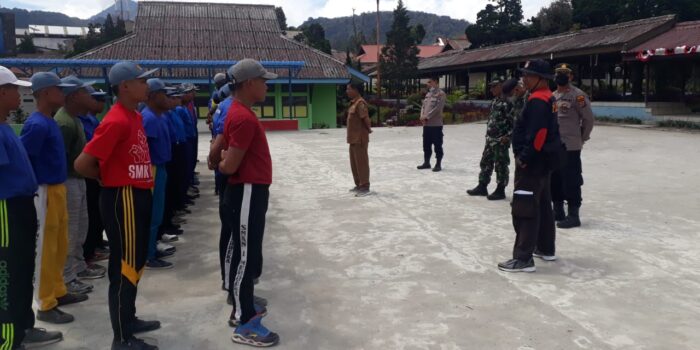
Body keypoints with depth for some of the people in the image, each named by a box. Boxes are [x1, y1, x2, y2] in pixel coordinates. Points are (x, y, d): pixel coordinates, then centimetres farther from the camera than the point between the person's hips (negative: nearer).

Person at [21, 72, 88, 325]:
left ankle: (58, 291, 33)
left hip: (57, 189, 9)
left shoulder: (50, 122, 11)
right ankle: (46, 306, 10)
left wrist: (58, 188, 15)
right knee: (45, 249, 0)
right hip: (45, 192, -9)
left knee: (60, 246, 19)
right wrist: (37, 190, -16)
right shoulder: (37, 125, -18)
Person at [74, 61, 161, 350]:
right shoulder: (116, 121, -20)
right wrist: (109, 177, -4)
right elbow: (82, 164, -21)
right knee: (124, 266, -1)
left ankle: (129, 319, 35)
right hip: (123, 199, -10)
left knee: (136, 261, 19)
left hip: (138, 196, 10)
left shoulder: (135, 116, 10)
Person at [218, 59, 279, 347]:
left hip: (250, 192, 11)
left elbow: (225, 159, 22)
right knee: (246, 256, -3)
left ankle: (243, 306, 33)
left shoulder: (239, 113, 13)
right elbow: (229, 166, -20)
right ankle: (244, 325, 7)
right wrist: (223, 163, -2)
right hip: (248, 194, -11)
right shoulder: (244, 118, -21)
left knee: (247, 254, 19)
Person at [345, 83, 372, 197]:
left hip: (360, 138, -10)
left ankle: (365, 187, 4)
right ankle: (359, 185, 27)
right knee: (354, 162, 16)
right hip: (354, 138, 10)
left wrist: (369, 129, -10)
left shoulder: (360, 103, -18)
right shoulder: (354, 103, 13)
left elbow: (366, 118, -24)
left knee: (361, 162, -3)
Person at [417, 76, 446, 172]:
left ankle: (438, 164, 4)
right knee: (426, 145, 13)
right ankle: (426, 162, 23)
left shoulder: (441, 94, -8)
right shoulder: (428, 94, 17)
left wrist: (427, 116, -16)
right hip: (426, 124, 8)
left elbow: (438, 108, -17)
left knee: (437, 145, -2)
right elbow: (423, 106, 15)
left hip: (436, 124, -8)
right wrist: (422, 116, -4)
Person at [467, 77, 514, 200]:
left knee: (501, 165, 0)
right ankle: (482, 187, 24)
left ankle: (500, 190, 10)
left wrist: (508, 136, -19)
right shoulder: (495, 100, 13)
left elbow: (514, 121, -17)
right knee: (486, 162, 14)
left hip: (501, 140, -9)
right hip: (490, 138, 9)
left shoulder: (507, 101, -15)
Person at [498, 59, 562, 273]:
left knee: (524, 209, -9)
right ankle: (546, 249, 31)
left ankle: (523, 258, -7)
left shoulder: (538, 100, -18)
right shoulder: (546, 98, 15)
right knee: (542, 206, 19)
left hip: (532, 163, -11)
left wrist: (524, 158, -19)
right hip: (541, 162, 11)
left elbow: (537, 134, -27)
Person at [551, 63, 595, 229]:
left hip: (570, 147, -8)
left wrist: (581, 138, 2)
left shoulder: (578, 95, -10)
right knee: (554, 180, 15)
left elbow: (588, 119, -7)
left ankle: (573, 216, 4)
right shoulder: (553, 95, 13)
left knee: (571, 182, -4)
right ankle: (558, 211, 28)